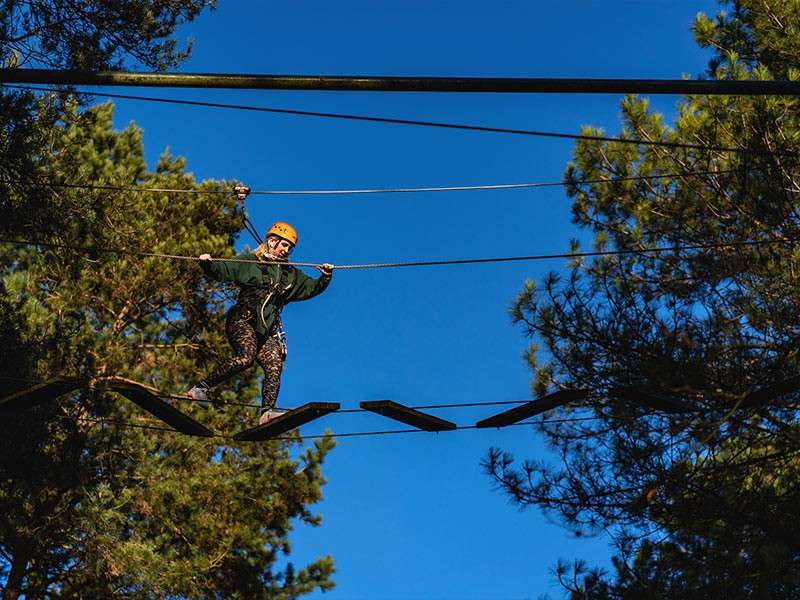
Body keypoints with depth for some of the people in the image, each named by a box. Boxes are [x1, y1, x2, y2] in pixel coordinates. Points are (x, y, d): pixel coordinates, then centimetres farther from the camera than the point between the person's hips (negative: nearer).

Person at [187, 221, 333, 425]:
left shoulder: (290, 275, 23)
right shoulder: (249, 263, 6)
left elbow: (311, 288, 23)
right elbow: (222, 270, -4)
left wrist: (325, 277, 3)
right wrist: (208, 264, -25)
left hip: (267, 331, 6)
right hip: (242, 321, -6)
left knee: (275, 365, -15)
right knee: (246, 356, -28)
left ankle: (267, 411, -19)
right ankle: (201, 388, -22)